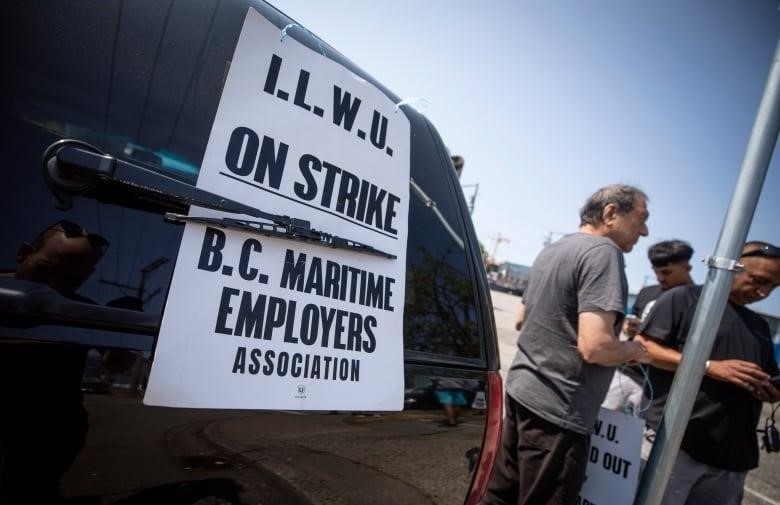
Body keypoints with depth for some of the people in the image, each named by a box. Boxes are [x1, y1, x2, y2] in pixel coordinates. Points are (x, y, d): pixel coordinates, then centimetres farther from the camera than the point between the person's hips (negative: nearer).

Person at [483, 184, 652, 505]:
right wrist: (633, 350, -4)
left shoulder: (552, 250, 13)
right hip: (558, 409, -9)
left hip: (521, 389, 9)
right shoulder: (603, 251, -15)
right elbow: (595, 346, -25)